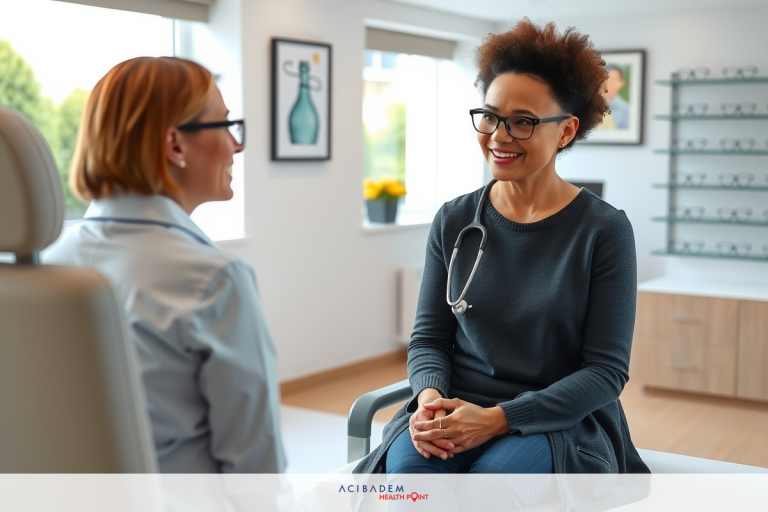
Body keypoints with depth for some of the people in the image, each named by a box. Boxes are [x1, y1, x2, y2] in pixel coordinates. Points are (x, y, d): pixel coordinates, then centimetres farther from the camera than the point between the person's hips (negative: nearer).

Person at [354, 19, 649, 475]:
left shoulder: (605, 230, -5)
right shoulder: (454, 221, 5)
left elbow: (606, 370, -7)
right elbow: (429, 337, 10)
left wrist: (499, 418, -18)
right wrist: (430, 395, -14)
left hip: (563, 419, -2)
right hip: (456, 409, 3)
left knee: (496, 473, -33)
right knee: (407, 464, -29)